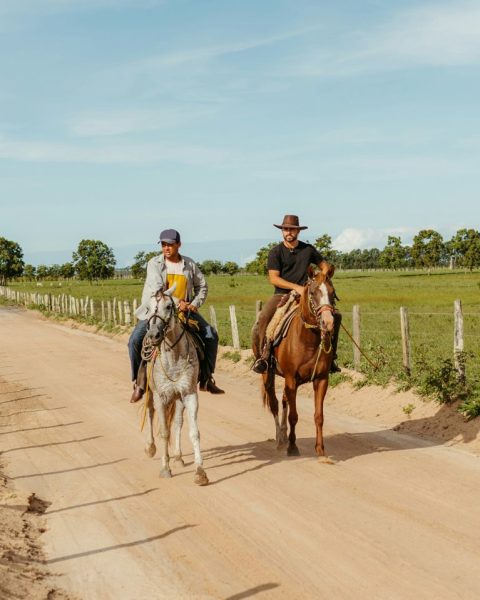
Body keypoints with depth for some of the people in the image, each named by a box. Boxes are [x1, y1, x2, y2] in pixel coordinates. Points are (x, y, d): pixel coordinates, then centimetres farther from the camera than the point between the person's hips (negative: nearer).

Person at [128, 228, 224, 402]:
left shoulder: (190, 264, 2)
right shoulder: (155, 263, -7)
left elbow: (202, 286, 12)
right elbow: (156, 287, -22)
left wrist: (195, 304, -6)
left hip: (185, 311, 3)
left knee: (211, 336, -4)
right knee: (135, 340, -21)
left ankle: (206, 378, 9)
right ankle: (139, 381, -4)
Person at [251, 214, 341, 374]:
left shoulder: (308, 250, 7)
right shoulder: (275, 252, -1)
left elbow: (325, 266, 17)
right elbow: (274, 278, -9)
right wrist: (296, 287, -18)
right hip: (282, 295, -3)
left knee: (335, 316, -13)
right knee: (262, 318, -31)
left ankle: (330, 356, 0)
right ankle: (263, 355, -19)